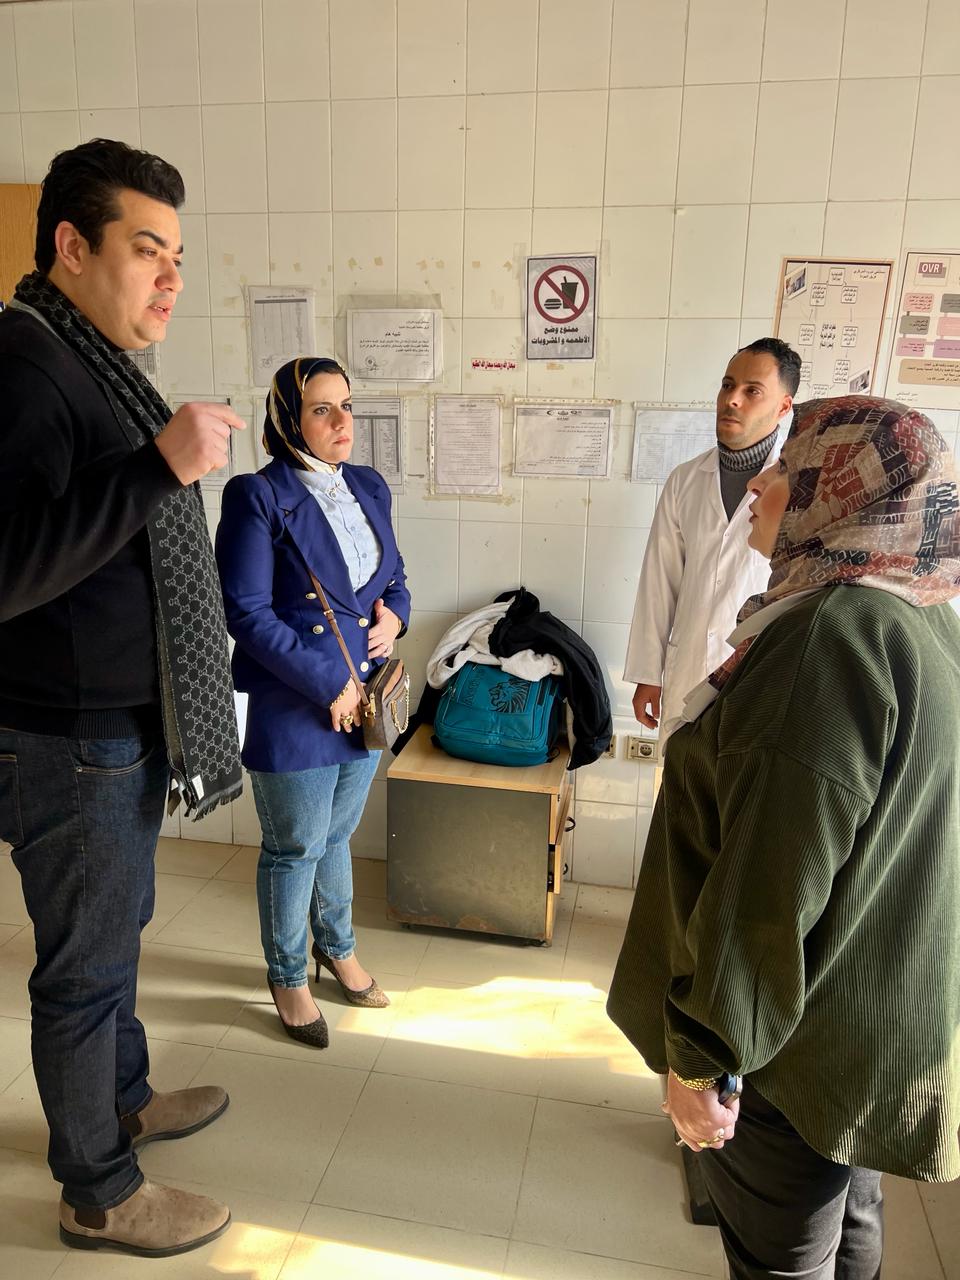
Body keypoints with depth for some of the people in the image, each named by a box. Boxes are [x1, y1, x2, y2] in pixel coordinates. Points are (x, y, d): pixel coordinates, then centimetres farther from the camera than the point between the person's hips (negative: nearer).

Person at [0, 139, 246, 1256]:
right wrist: (161, 465, -32)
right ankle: (98, 1195, 29)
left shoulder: (98, 363, 12)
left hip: (126, 729, 10)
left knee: (113, 933, 24)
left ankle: (123, 1097, 47)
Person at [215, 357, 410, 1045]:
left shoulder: (369, 486, 7)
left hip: (365, 698, 6)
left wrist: (394, 614, -5)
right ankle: (288, 976, 34)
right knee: (296, 848, 11)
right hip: (293, 706, -5)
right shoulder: (258, 497, -13)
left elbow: (394, 574, 18)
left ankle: (337, 945, 45)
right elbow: (247, 612, -17)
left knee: (337, 835, 22)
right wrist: (329, 684, -18)